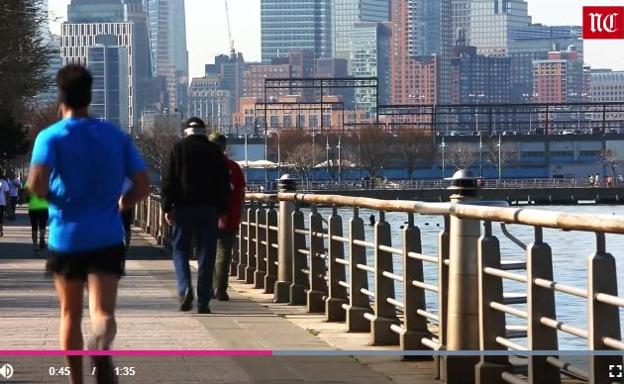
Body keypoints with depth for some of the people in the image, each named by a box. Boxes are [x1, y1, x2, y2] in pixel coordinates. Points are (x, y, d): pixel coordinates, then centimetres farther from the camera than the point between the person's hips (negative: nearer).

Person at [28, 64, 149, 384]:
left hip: (66, 238, -1)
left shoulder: (52, 137, -3)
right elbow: (142, 186, 5)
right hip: (108, 238, 1)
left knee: (71, 314, 16)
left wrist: (49, 195, 3)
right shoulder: (116, 136, 7)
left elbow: (36, 184, -18)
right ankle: (102, 347, -46)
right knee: (103, 312, -11)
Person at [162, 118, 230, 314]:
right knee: (206, 254, 3)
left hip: (183, 207, -1)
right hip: (209, 209, 1)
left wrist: (167, 207, 1)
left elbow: (168, 180, -1)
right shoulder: (214, 150, 7)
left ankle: (185, 288, -14)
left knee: (180, 250, 9)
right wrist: (223, 210, 11)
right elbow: (224, 183, 7)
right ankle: (203, 301, 0)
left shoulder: (178, 148, 2)